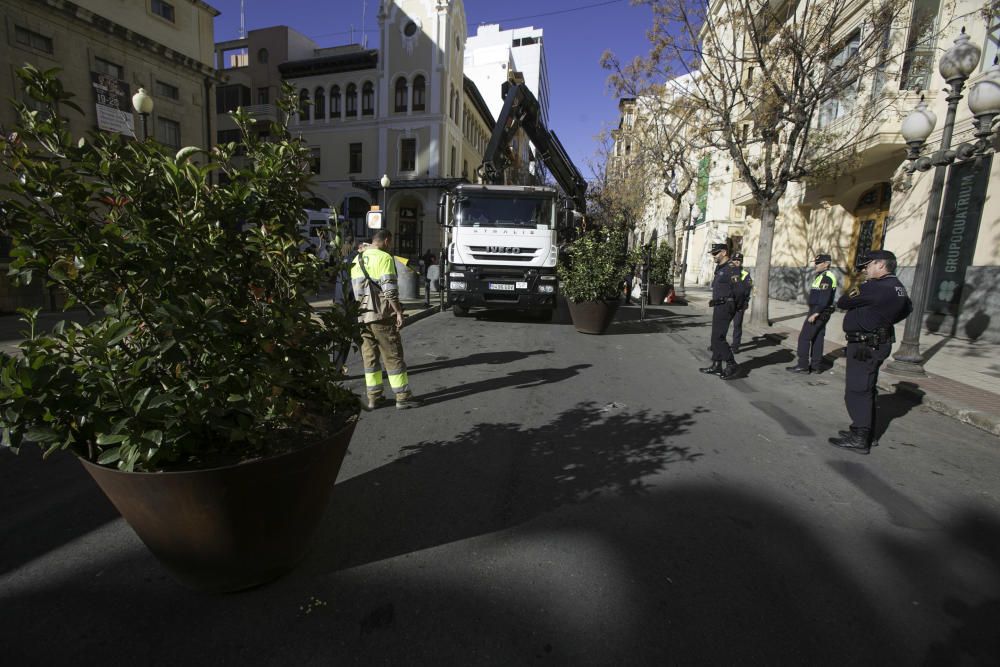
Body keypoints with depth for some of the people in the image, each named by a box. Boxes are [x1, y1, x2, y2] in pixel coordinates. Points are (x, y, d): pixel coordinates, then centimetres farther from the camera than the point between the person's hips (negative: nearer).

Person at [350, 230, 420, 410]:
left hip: (362, 316, 7)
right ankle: (403, 397, 5)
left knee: (369, 356, 11)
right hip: (382, 316, -7)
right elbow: (390, 291, -17)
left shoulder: (357, 260, 15)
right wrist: (399, 312, -12)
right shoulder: (384, 258, -9)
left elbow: (355, 289, 17)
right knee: (393, 356, -1)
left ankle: (374, 397, 16)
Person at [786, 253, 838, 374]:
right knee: (817, 339, 11)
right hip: (820, 313, 10)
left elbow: (824, 298, -24)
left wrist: (815, 313, -24)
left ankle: (802, 366, -3)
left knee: (804, 337, -7)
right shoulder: (822, 276, 15)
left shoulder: (826, 277, -16)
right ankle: (815, 366, 15)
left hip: (818, 313, -10)